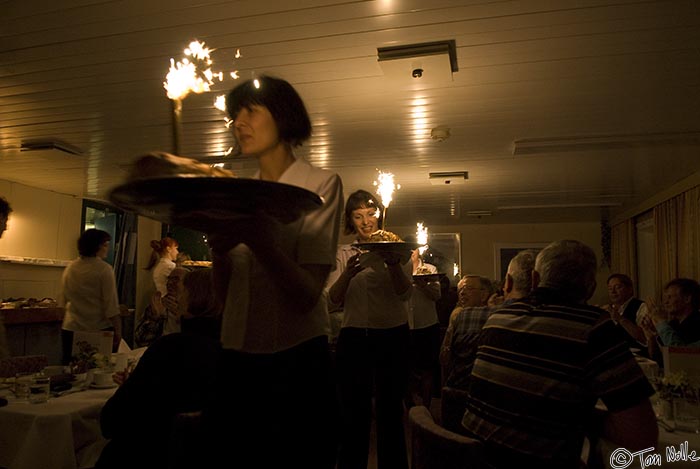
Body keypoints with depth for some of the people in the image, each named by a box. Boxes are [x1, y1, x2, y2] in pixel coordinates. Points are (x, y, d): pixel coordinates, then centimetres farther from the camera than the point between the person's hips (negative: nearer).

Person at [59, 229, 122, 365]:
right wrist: (118, 330, -9)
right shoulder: (104, 269, -11)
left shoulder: (69, 268, 5)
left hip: (71, 329, 5)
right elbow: (111, 305, -14)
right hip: (100, 329, -5)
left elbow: (62, 301, 15)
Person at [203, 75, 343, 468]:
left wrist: (260, 239, -31)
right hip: (237, 362, 5)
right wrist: (219, 247, -13)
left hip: (297, 363, -5)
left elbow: (307, 297, -16)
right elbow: (226, 296, 6)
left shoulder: (322, 185, -5)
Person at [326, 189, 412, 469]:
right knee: (354, 414, 6)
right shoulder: (344, 254, 6)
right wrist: (348, 273, -23)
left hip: (393, 338, 0)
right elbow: (331, 303, -4)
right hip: (353, 340, 0)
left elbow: (405, 293, -10)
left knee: (391, 412, 8)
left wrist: (393, 263, -29)